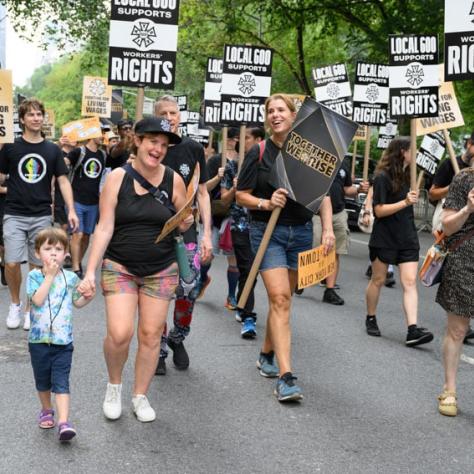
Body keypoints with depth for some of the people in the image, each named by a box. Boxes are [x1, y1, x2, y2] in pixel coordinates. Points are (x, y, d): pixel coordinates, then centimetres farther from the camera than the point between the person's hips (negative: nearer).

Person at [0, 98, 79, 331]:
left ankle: (30, 309, 21)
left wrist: (71, 210, -4)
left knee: (37, 266, 5)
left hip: (41, 216, 2)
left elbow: (63, 181, 5)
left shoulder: (53, 150, 5)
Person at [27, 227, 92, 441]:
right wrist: (50, 276, -21)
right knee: (42, 380, 16)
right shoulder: (34, 276, -5)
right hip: (39, 339, 0)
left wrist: (88, 297, -7)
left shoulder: (71, 277, 1)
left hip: (63, 340, 0)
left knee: (61, 381, -8)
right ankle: (46, 410, 39)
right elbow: (38, 300, -22)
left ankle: (63, 422, -14)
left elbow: (78, 302, 14)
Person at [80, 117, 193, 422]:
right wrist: (90, 271, -13)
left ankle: (141, 396, 23)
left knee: (151, 334, 5)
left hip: (161, 270, 2)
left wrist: (186, 223, -13)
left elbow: (183, 222, 12)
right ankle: (114, 385, 16)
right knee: (119, 334, -13)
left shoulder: (173, 180, -2)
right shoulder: (118, 178, -7)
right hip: (120, 267, -2)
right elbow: (104, 228, -7)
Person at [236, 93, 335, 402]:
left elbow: (323, 193, 6)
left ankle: (267, 355, 33)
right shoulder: (259, 153, -2)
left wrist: (328, 229, -4)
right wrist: (266, 204, -17)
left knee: (282, 297, 12)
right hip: (267, 231, -3)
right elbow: (241, 195, 2)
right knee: (280, 298, -13)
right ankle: (286, 377, -17)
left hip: (301, 232, 3)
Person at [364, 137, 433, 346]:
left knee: (410, 282, -6)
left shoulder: (408, 175, 12)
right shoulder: (383, 177, -11)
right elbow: (379, 210, -16)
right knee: (378, 280, 8)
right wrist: (405, 202, -24)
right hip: (384, 238, -6)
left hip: (407, 238, 6)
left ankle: (413, 330, -13)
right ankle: (370, 319, 28)